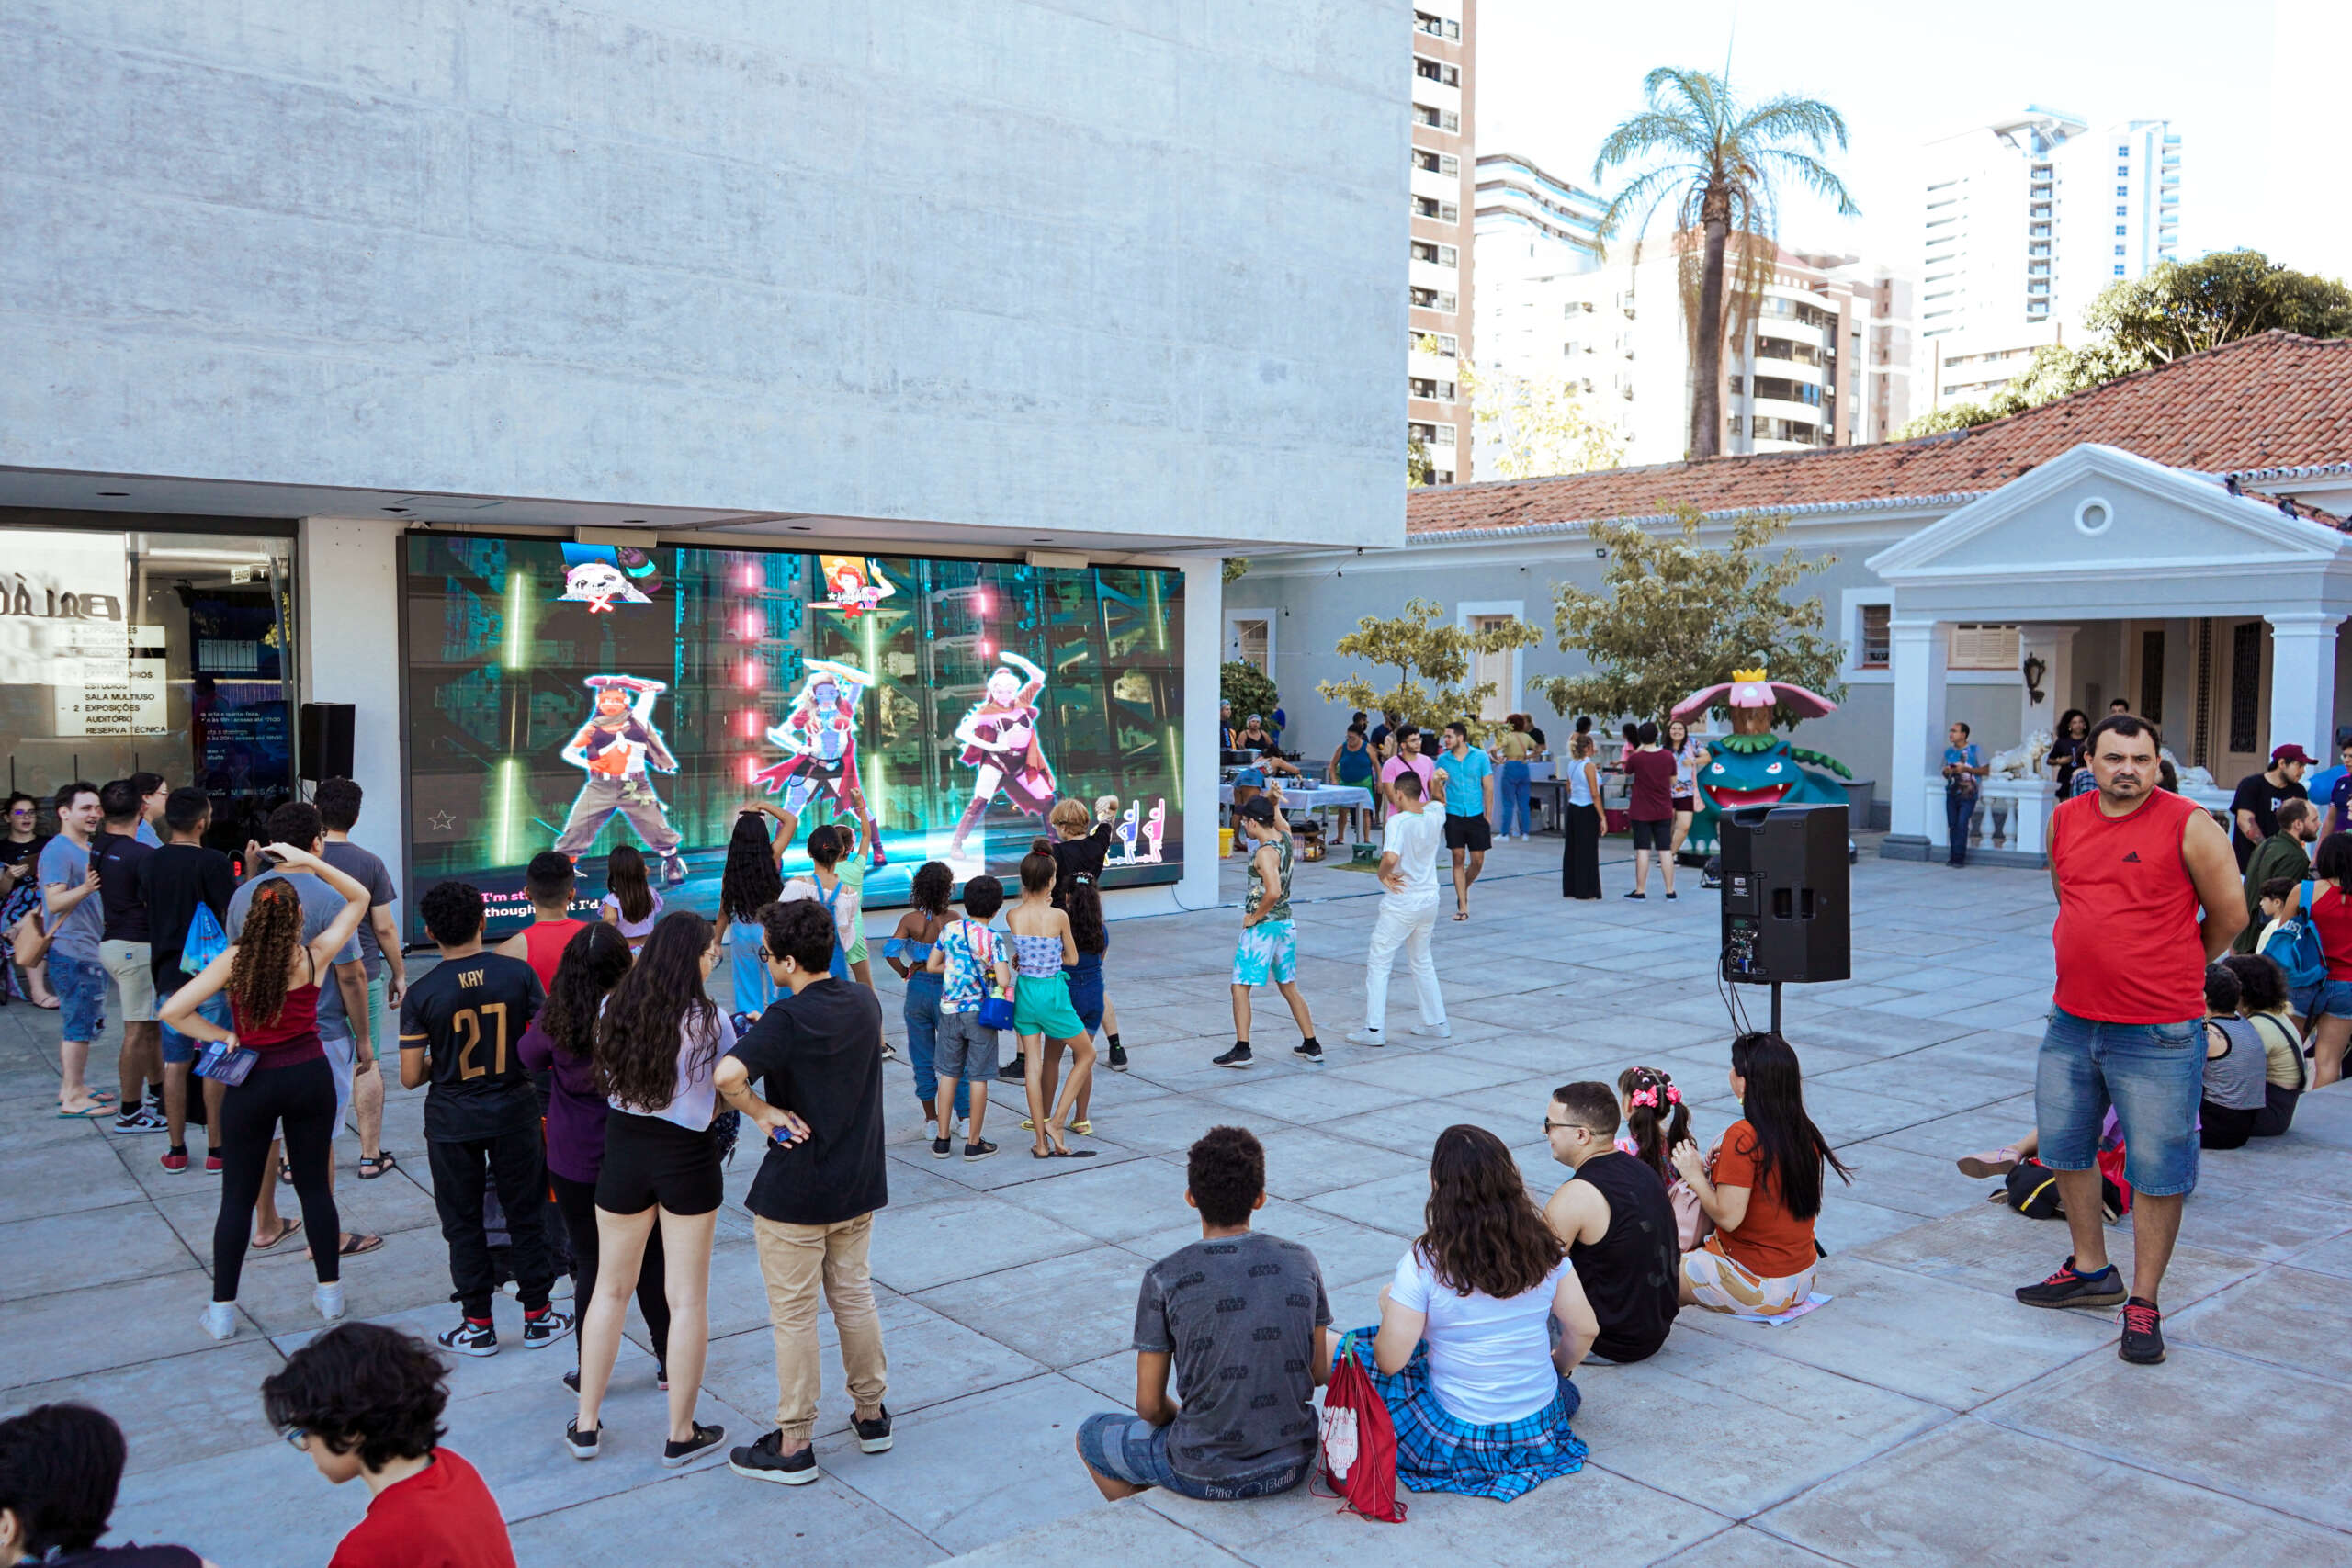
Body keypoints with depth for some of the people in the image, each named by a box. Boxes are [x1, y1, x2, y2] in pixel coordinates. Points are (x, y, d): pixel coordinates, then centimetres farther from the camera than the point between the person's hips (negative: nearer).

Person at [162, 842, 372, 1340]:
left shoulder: (235, 960, -10)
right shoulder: (314, 956, -8)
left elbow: (172, 1011, -12)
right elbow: (359, 897, 5)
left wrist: (221, 1036, 0)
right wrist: (311, 862, -1)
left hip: (251, 1086, 0)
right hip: (309, 1076, 1)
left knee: (238, 1197, 10)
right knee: (315, 1186, 13)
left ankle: (222, 1309, 17)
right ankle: (330, 1292, 22)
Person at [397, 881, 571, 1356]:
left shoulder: (421, 994, -12)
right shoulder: (518, 973, -10)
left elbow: (410, 1077, -10)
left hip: (451, 1121, -1)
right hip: (515, 1111, 1)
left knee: (463, 1223, 12)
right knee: (526, 1213, 13)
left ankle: (478, 1325, 19)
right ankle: (537, 1316, 21)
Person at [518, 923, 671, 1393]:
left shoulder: (556, 1018, -14)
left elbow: (529, 1056, 8)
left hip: (575, 1163, 0)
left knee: (590, 1261, 13)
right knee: (651, 1257, 15)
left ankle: (589, 1369, 21)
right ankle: (669, 1362, 25)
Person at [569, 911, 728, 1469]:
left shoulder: (614, 1009, -4)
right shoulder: (709, 1020, -16)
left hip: (623, 1154, 4)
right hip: (687, 1158, -4)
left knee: (611, 1289, 18)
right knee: (687, 1299, 8)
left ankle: (586, 1424, 27)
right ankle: (681, 1435, 18)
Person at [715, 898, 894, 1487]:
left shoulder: (787, 1020, -22)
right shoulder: (866, 1003, -1)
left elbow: (728, 1073, -38)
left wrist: (763, 1112, -21)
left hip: (794, 1192, -6)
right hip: (859, 1183, 7)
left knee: (794, 1316, 6)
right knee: (855, 1297, 20)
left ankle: (793, 1446, 16)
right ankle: (872, 1415, 32)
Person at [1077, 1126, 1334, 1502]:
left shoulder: (1165, 1278, -14)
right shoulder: (1301, 1262, -5)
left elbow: (1150, 1405, -7)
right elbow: (1320, 1373, 5)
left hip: (1206, 1477, -3)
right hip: (1294, 1465, 3)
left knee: (1092, 1434, 23)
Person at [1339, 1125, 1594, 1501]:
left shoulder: (1424, 1262, -24)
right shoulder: (1543, 1248, -12)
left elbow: (1390, 1361, -20)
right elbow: (1585, 1330, -2)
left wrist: (1390, 1306, 0)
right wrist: (1557, 1370, 19)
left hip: (1460, 1437, -5)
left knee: (1351, 1350, 13)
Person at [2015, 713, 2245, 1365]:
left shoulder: (2189, 826, -11)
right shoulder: (2066, 819, 5)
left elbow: (2230, 917, -3)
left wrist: (2169, 971, 9)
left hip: (2158, 1035, -6)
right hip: (2072, 1023, 6)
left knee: (2157, 1169, 2)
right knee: (2065, 1146, 17)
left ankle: (2143, 1303, 15)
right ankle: (2091, 1272, 35)